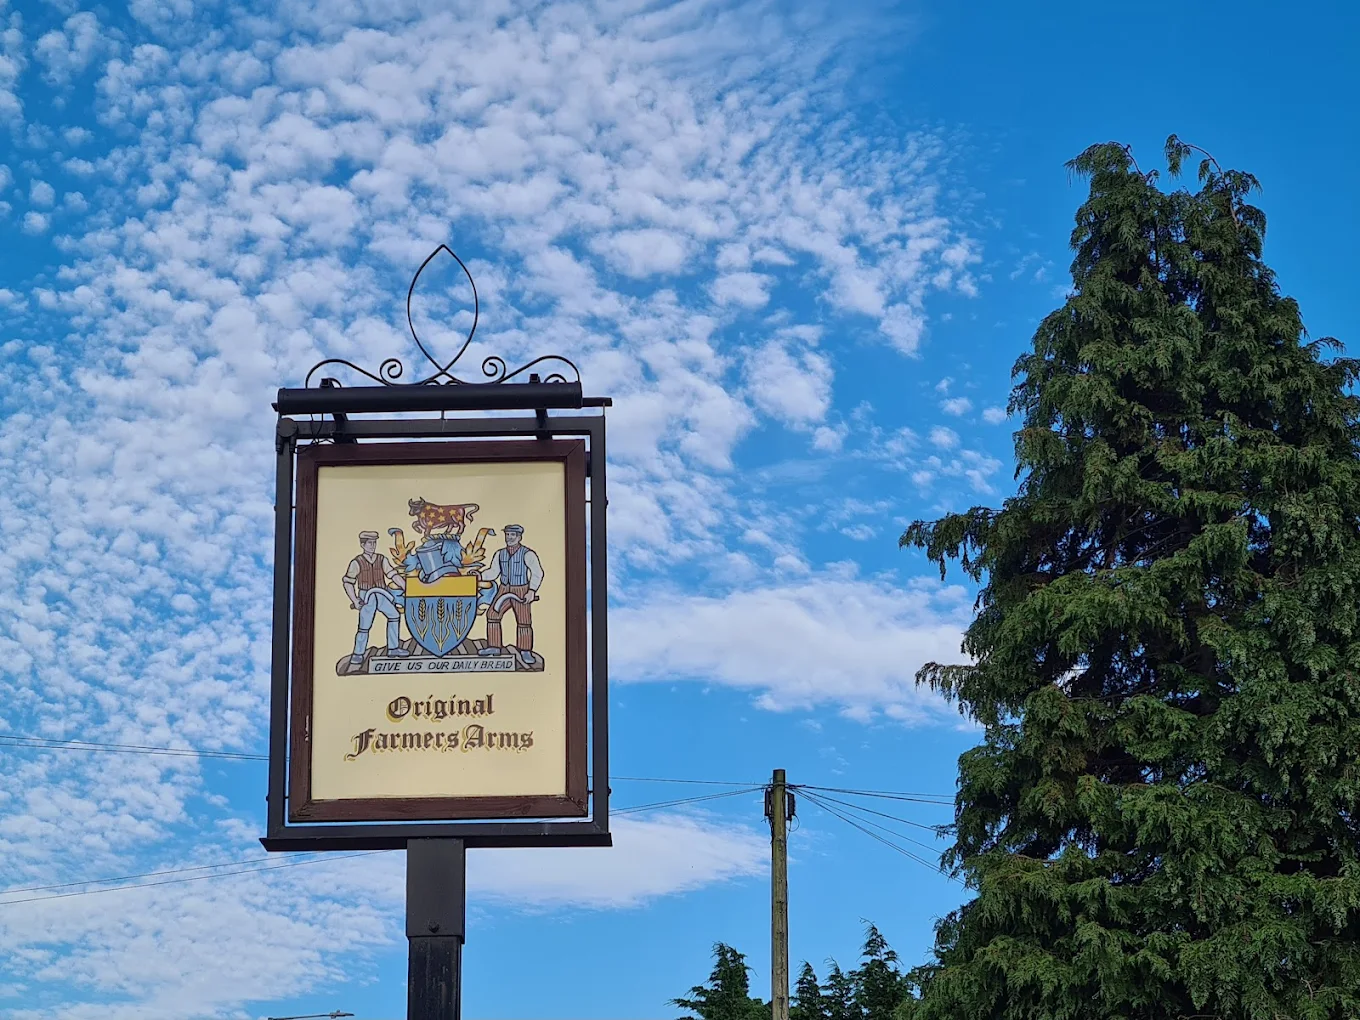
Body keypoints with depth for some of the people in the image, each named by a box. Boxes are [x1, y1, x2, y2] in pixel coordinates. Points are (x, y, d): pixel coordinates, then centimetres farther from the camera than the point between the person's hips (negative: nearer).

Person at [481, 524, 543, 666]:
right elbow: (493, 572, 11)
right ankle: (494, 647, 5)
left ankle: (525, 652, 7)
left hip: (521, 592, -5)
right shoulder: (500, 554, 7)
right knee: (492, 614, -5)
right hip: (504, 590, 5)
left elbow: (537, 573, -17)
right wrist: (480, 576, -7)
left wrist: (532, 591, -25)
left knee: (524, 621, -4)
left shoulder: (527, 554, -12)